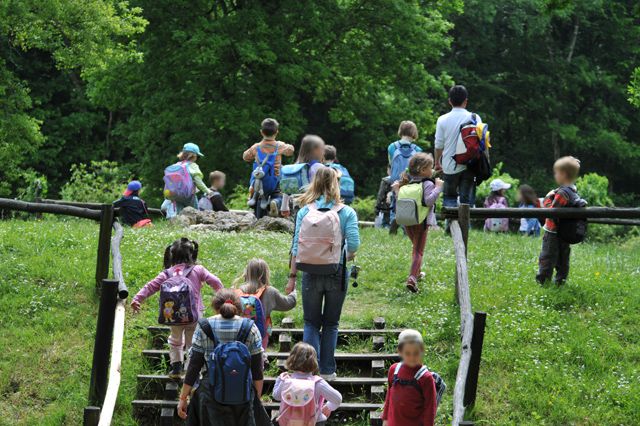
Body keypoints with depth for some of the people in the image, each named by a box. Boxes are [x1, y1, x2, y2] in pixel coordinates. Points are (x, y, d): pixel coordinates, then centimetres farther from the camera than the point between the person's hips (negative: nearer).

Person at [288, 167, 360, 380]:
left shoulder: (305, 212, -3)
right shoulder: (347, 212, -5)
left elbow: (297, 246, -3)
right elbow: (353, 244, -14)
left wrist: (292, 276, 3)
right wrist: (348, 256, 9)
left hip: (311, 273, 0)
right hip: (337, 273, 0)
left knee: (311, 323, 11)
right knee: (331, 323, 14)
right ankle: (327, 370, 15)